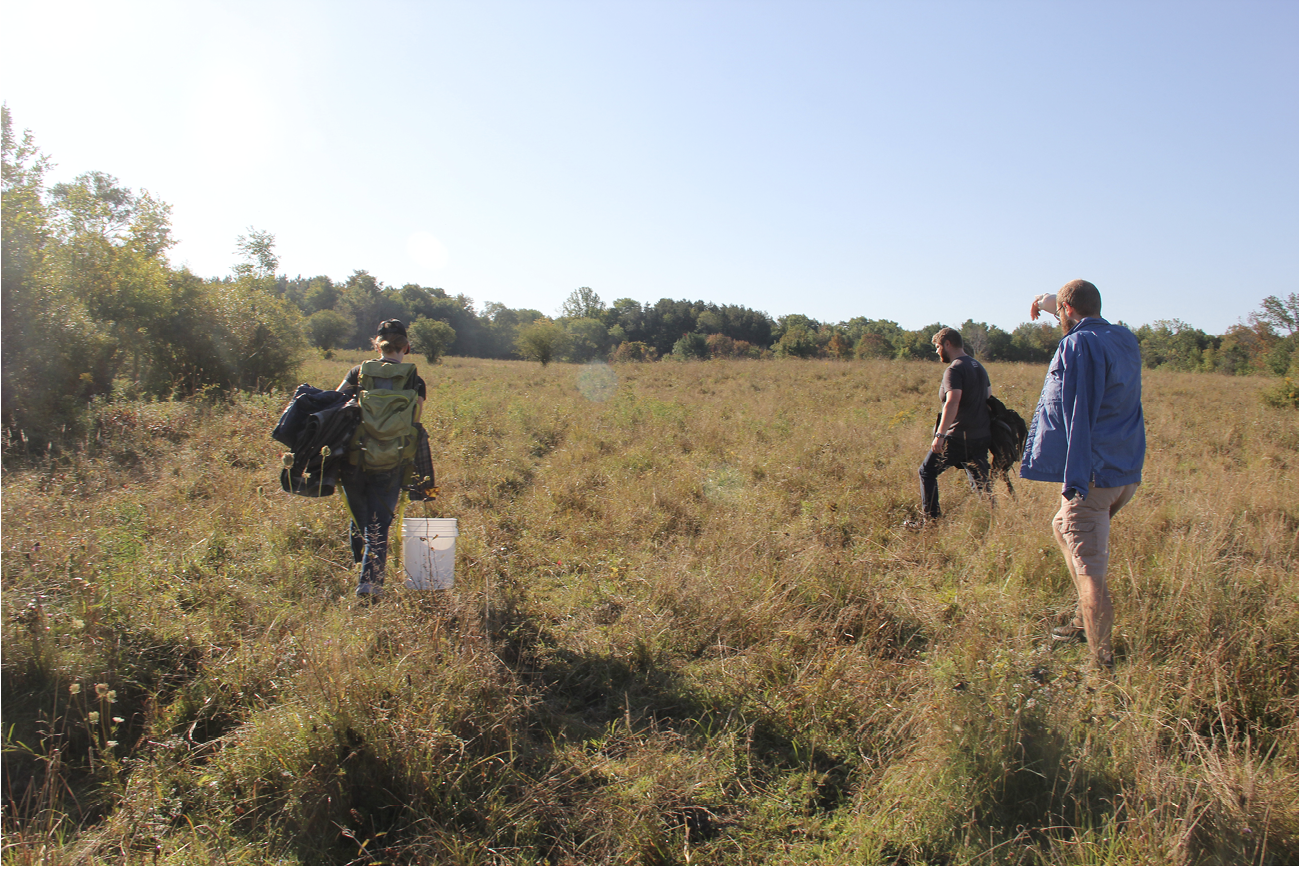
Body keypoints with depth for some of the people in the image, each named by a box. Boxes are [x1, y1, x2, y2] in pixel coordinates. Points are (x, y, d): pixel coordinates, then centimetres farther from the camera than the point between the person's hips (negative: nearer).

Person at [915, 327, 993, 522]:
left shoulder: (954, 369, -13)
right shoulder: (979, 366, 15)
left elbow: (953, 401, -27)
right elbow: (988, 395, 23)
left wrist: (940, 434, -31)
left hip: (957, 438, -8)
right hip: (982, 436, 8)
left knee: (927, 472, 6)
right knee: (981, 483, 11)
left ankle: (931, 520, 7)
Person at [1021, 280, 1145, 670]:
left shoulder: (1078, 345, -12)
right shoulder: (1126, 340, 13)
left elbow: (1078, 417, -19)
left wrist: (1074, 483, -20)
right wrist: (1052, 306, 46)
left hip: (1093, 474, -9)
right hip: (1128, 473, 9)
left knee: (1089, 571, -7)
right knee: (1063, 527, 28)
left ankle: (1104, 668, -6)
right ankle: (1085, 621, 32)